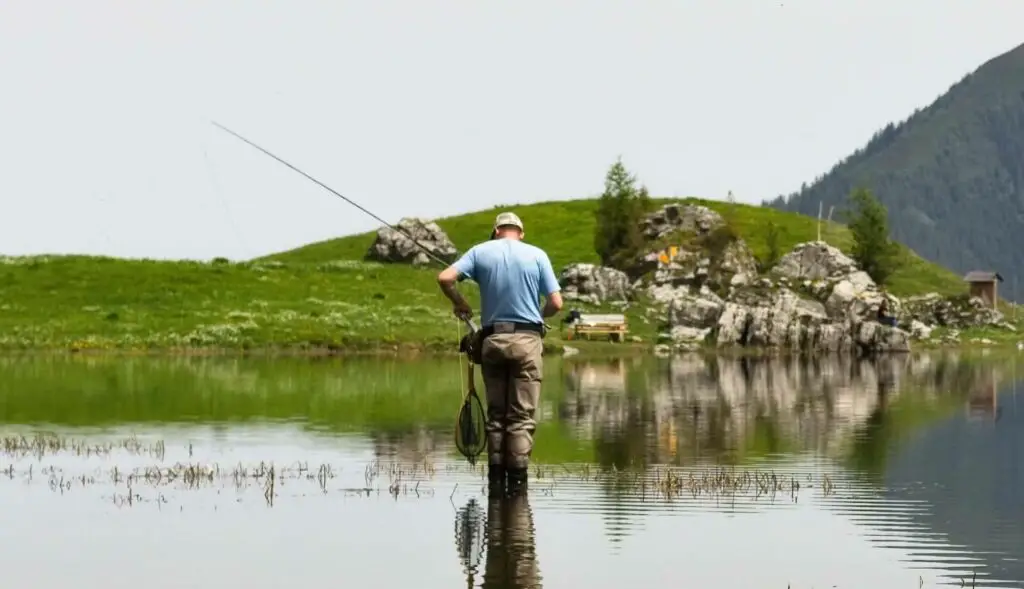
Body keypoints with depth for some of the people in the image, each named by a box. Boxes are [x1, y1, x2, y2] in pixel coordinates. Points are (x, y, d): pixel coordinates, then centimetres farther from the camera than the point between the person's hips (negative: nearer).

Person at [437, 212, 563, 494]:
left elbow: (445, 278, -7)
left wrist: (459, 303, 10)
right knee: (522, 414, 1)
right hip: (527, 338, -2)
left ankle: (496, 475, 9)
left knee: (495, 412, 12)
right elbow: (556, 303, -2)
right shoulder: (537, 255, 2)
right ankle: (517, 477, -4)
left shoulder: (480, 251, 5)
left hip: (492, 339, 2)